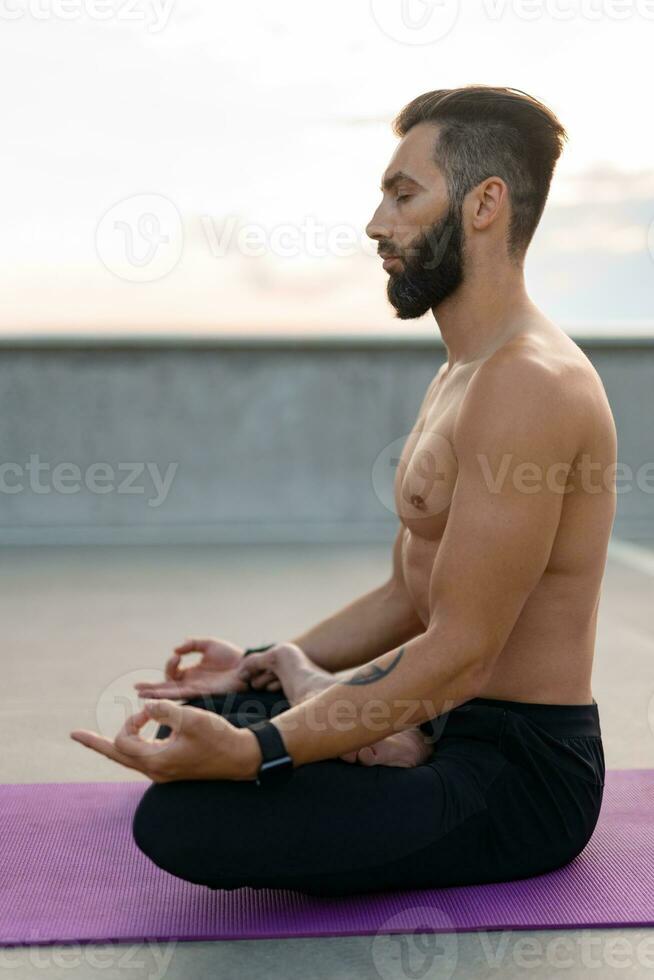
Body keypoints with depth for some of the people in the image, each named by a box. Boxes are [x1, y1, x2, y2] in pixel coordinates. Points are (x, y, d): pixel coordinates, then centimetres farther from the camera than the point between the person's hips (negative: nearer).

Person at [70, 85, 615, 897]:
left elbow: (459, 654, -27)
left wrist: (254, 752, -30)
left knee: (181, 819, -27)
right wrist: (262, 666, 12)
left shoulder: (527, 384, -22)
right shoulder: (462, 376, 12)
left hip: (521, 775, -9)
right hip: (450, 723, 10)